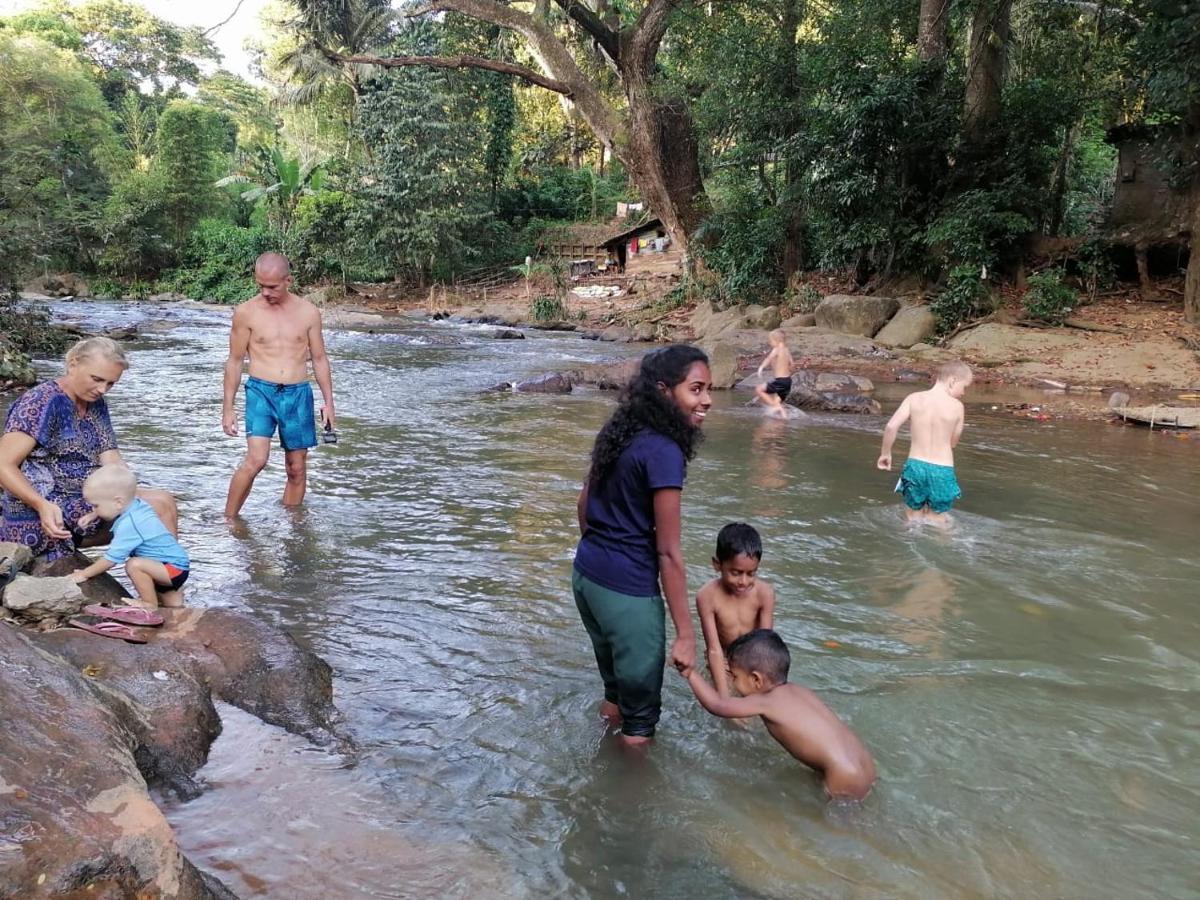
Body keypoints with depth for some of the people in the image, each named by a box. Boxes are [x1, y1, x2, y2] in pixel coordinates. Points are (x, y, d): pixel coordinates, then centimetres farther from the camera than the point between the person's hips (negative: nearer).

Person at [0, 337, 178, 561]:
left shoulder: (96, 404, 13)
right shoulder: (42, 402, -12)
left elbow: (113, 465, 4)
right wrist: (42, 505, -31)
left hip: (85, 502, 9)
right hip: (44, 517, -9)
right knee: (158, 505, -19)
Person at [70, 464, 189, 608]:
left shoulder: (128, 525, -25)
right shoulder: (136, 504, 2)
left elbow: (112, 558, -22)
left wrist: (84, 574, -10)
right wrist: (93, 515, 15)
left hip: (174, 569, -10)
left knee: (134, 565, -29)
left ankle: (150, 604, -17)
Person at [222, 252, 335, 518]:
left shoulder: (309, 313, 4)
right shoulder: (246, 312, -1)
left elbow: (319, 359, 11)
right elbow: (234, 361, 4)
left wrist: (328, 401, 7)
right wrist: (227, 409, 3)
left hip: (298, 394, 3)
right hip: (261, 391, -2)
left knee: (297, 469, 6)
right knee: (256, 459, -19)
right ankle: (228, 522, -5)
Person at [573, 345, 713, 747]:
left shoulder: (621, 433, 4)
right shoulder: (664, 451, -21)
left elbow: (584, 503, 15)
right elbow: (668, 552, -20)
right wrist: (685, 634, -15)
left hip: (586, 574, 9)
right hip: (626, 589, -9)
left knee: (615, 680, 28)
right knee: (640, 710, 10)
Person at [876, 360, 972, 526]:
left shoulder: (914, 399, -3)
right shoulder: (957, 406, -7)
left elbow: (891, 426, -11)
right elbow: (953, 442, 1)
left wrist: (885, 453, 2)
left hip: (915, 465, 2)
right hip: (942, 471, -2)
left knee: (913, 520, 17)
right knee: (936, 521, 13)